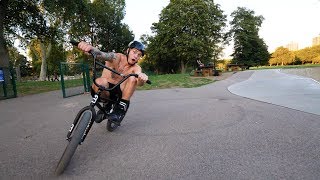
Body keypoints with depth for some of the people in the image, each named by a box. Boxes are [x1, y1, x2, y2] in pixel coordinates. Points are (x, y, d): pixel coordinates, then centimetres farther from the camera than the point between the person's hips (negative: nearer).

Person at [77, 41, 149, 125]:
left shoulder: (136, 68, -8)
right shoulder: (116, 57, -12)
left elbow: (139, 83, -29)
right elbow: (102, 55, -33)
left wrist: (142, 79, -54)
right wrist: (91, 48, -56)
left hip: (118, 91, 2)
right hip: (105, 89, -1)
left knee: (133, 78, -24)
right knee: (99, 81, -35)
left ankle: (121, 108, -20)